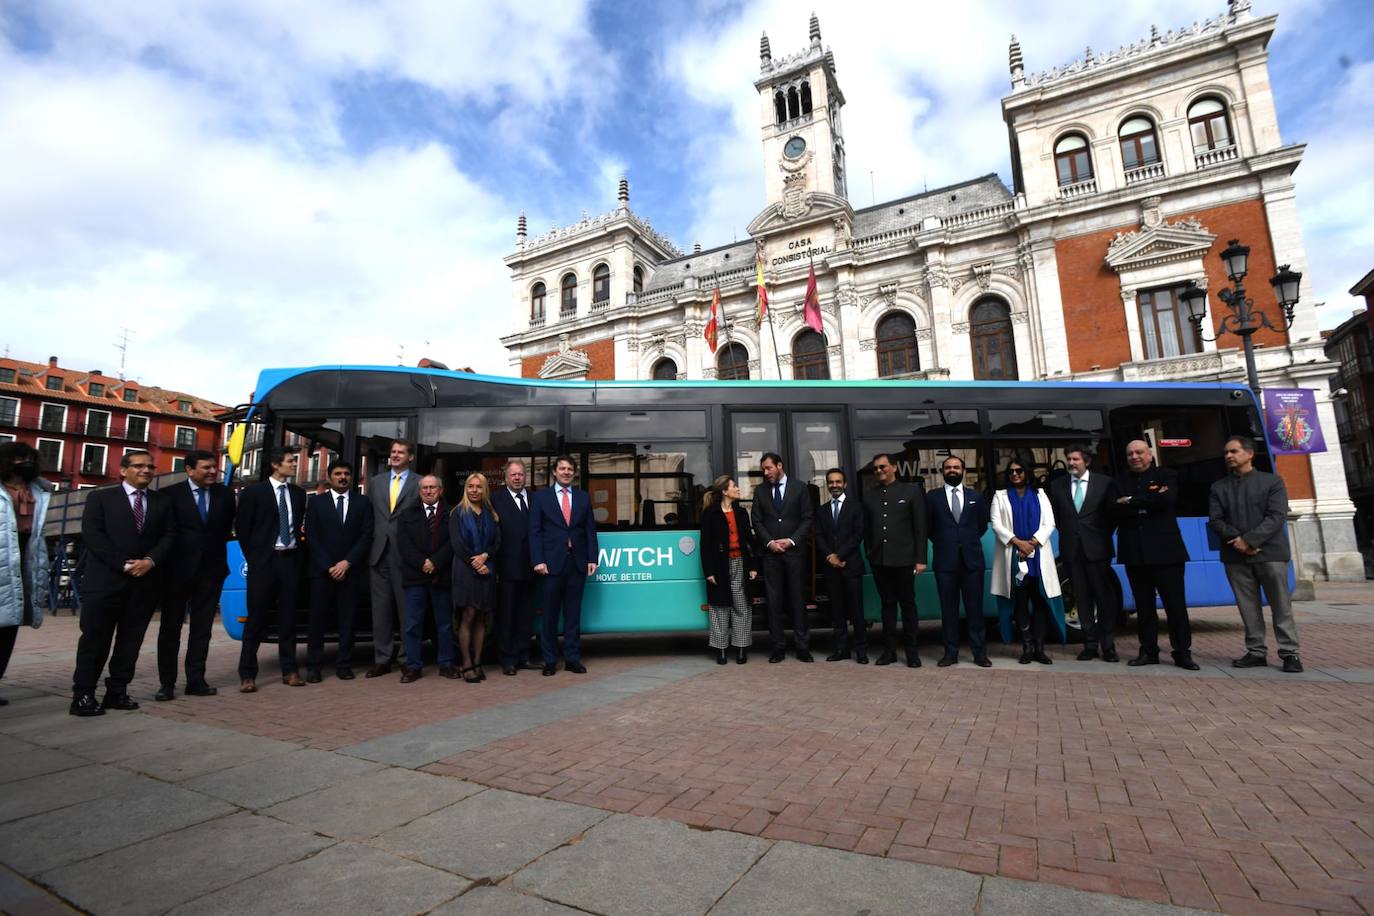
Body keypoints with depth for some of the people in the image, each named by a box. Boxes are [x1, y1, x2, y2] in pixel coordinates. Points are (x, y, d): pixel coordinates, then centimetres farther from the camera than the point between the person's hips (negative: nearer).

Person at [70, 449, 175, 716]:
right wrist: (124, 565, -13)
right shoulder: (100, 497, 4)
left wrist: (150, 560, -11)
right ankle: (83, 695, 7)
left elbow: (169, 536, 7)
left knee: (131, 640, 7)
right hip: (105, 580, -3)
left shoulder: (161, 501, 13)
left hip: (145, 581, 3)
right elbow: (92, 535, -5)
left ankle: (117, 692, 15)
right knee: (95, 639, -1)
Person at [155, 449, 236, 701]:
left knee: (202, 628, 7)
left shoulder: (225, 494, 5)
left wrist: (217, 543, 4)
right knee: (170, 627, 6)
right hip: (179, 569, -2)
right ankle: (167, 683, 15)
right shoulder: (171, 494, -4)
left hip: (211, 569, 3)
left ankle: (195, 680, 15)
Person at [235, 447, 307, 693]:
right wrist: (253, 558, 1)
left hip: (291, 560, 4)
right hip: (264, 561, -3)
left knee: (288, 617, 8)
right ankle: (247, 675, 8)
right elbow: (242, 527, 0)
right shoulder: (254, 491, -2)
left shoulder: (298, 493, 10)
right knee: (256, 618, 0)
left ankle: (290, 670, 15)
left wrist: (298, 544, 6)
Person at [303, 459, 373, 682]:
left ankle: (343, 665, 7)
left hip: (350, 570, 1)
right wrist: (328, 566, -7)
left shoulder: (362, 503, 9)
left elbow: (366, 536, 3)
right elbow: (311, 537, 1)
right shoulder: (316, 502, 8)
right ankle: (313, 666, 9)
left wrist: (347, 562, -7)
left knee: (347, 620, 1)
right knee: (318, 619, 1)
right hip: (321, 570, 0)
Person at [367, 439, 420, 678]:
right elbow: (368, 516, 14)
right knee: (380, 609, 8)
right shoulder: (375, 482, 14)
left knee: (407, 608, 1)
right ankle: (382, 659, 17)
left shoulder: (419, 483, 1)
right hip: (379, 553, 4)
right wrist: (368, 544, 6)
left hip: (406, 554, -4)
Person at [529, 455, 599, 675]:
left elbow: (590, 530, 9)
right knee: (550, 614, 5)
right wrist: (538, 560, -10)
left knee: (573, 613, 7)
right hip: (552, 562, -2)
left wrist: (592, 558, 1)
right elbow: (535, 531, -1)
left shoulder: (583, 497, 11)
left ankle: (573, 658, 16)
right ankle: (550, 661, 15)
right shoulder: (541, 497, 4)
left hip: (577, 562, 2)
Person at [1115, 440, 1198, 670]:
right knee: (1143, 605, 8)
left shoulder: (1166, 476, 5)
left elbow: (1166, 499, -16)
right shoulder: (1120, 481, 12)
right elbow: (1116, 509, -3)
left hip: (1164, 550, -3)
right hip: (1134, 552, 3)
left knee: (1175, 603, 1)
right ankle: (1148, 651, 16)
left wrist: (1131, 502, -10)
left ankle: (1182, 652, 12)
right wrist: (1149, 503, -12)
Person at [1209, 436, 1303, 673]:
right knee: (1248, 607, 5)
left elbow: (1277, 517, -6)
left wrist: (1249, 539, -16)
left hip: (1270, 552, -2)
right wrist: (1237, 540, -12)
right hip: (1235, 556, 2)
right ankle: (1256, 652, 10)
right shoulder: (1218, 488, 13)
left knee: (1281, 606, 1)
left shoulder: (1272, 481, 5)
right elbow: (1215, 520, 4)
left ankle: (1289, 653, 9)